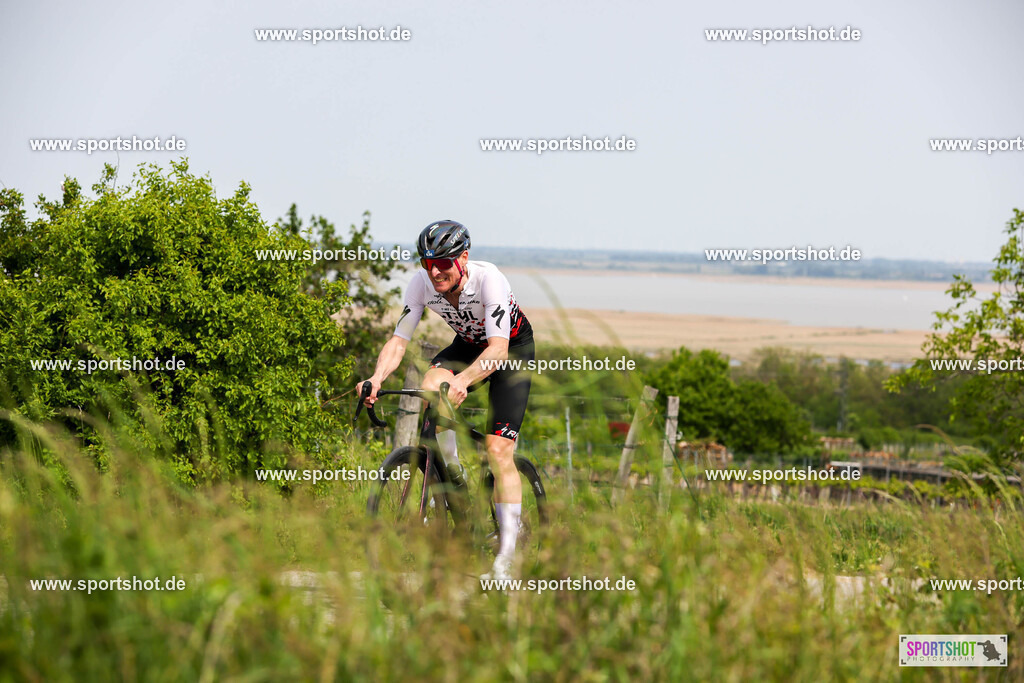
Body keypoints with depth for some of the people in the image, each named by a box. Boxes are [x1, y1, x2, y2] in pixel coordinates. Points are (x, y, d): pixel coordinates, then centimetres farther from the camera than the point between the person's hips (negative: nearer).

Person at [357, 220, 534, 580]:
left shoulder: (488, 278, -35)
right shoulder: (423, 283, -22)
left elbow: (499, 349, -42)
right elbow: (398, 339, -21)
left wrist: (462, 381, -60)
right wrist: (376, 378, -41)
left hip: (514, 347, -4)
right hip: (468, 345, 4)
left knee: (498, 450, -15)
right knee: (430, 388, -29)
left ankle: (506, 556, -10)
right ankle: (454, 475, -6)